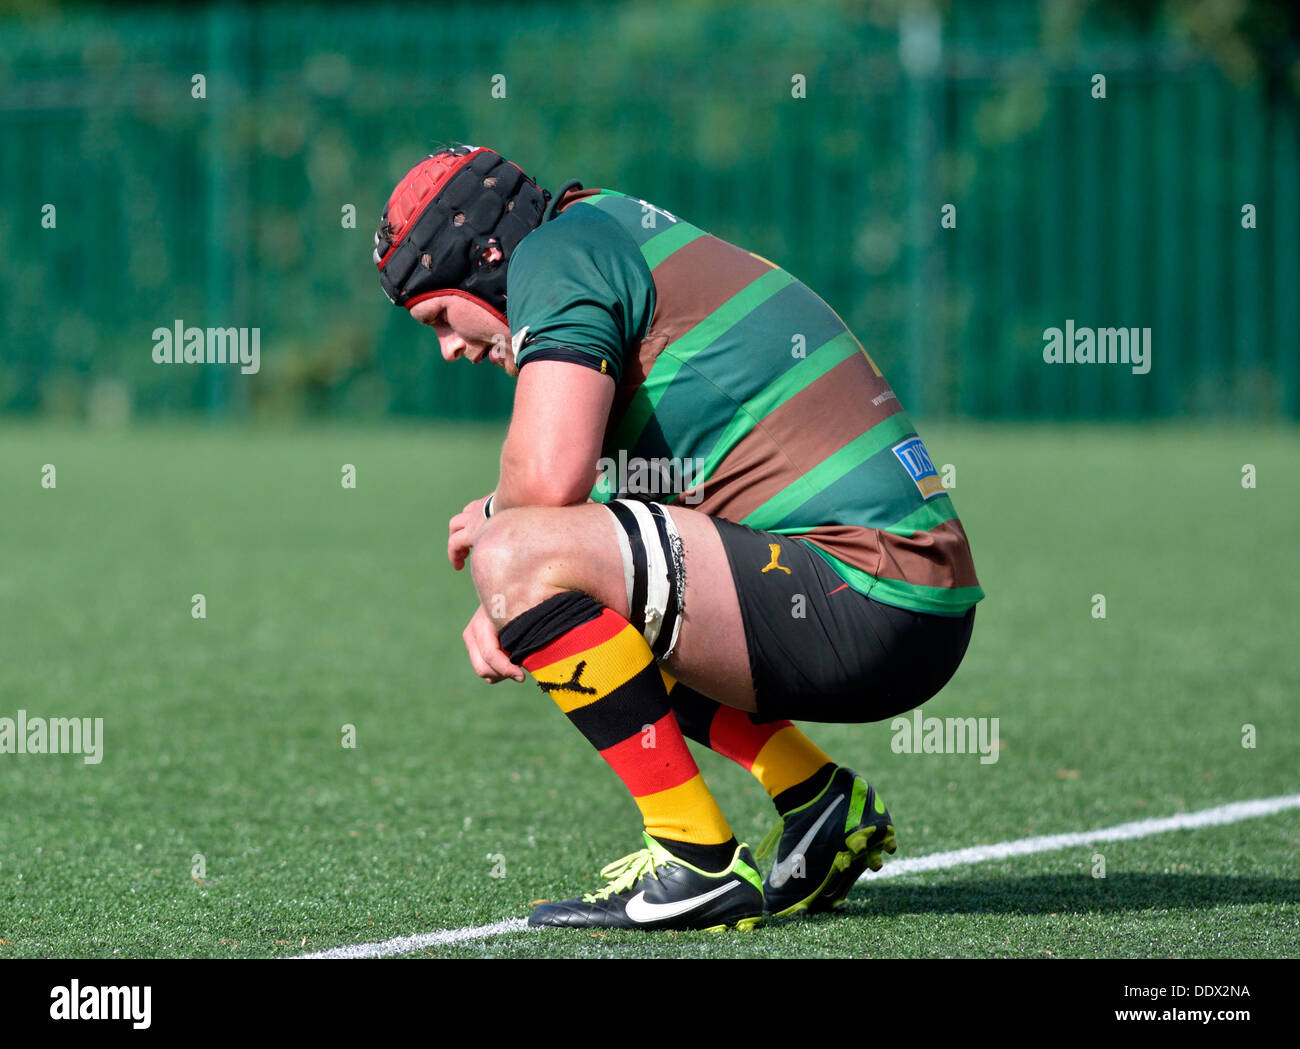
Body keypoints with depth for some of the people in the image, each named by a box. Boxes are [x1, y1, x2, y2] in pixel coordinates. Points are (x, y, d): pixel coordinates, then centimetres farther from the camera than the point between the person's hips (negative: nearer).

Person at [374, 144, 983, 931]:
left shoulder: (557, 251, -5)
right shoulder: (625, 238, 25)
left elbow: (549, 478, -20)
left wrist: (493, 519, 3)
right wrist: (515, 608, 11)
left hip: (864, 590, -10)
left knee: (516, 553, -18)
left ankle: (702, 866, -14)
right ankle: (819, 802, 18)